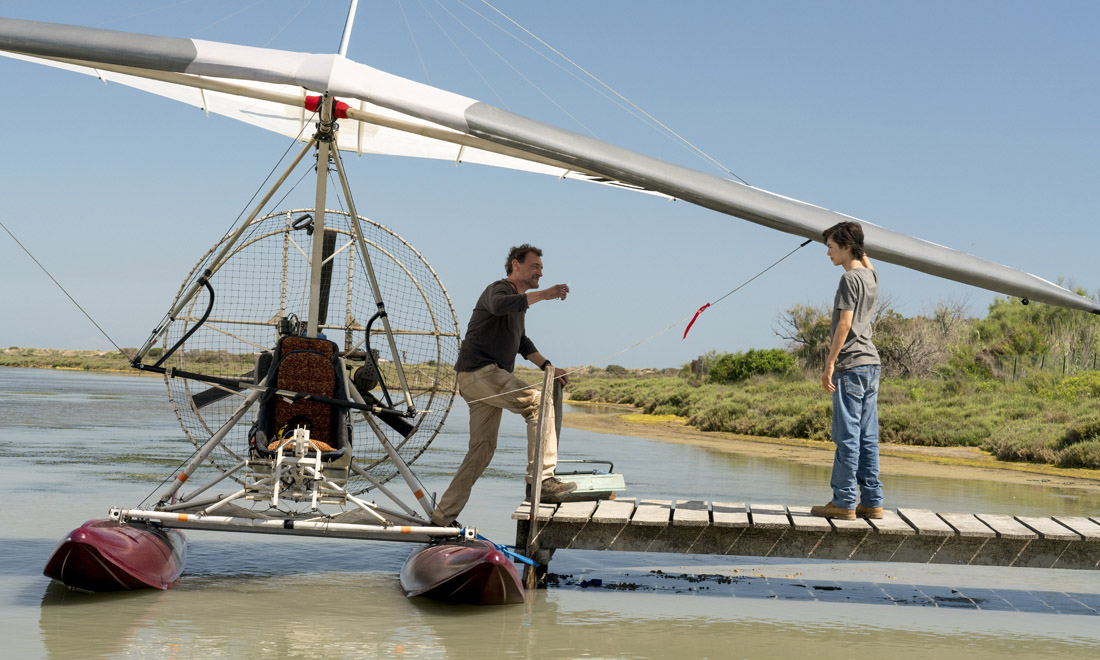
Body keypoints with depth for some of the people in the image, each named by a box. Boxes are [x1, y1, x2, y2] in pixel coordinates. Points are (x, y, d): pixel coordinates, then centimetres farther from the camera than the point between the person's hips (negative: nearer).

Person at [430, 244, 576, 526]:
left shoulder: (520, 302, 25)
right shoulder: (499, 289, -5)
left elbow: (521, 341, 37)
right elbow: (499, 305, -32)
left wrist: (547, 366, 24)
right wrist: (543, 294, -33)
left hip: (489, 377, 10)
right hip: (479, 371, -10)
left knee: (482, 450, 8)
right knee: (538, 403, -18)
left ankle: (443, 516, 11)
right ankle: (541, 480, -19)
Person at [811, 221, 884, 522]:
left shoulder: (849, 278, -10)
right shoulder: (870, 275, 15)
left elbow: (845, 323, -17)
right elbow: (865, 260, 40)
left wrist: (830, 363, -16)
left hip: (851, 365, -9)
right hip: (871, 363, 9)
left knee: (847, 436, -6)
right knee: (867, 437, 9)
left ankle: (843, 502, -5)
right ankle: (871, 502, 10)